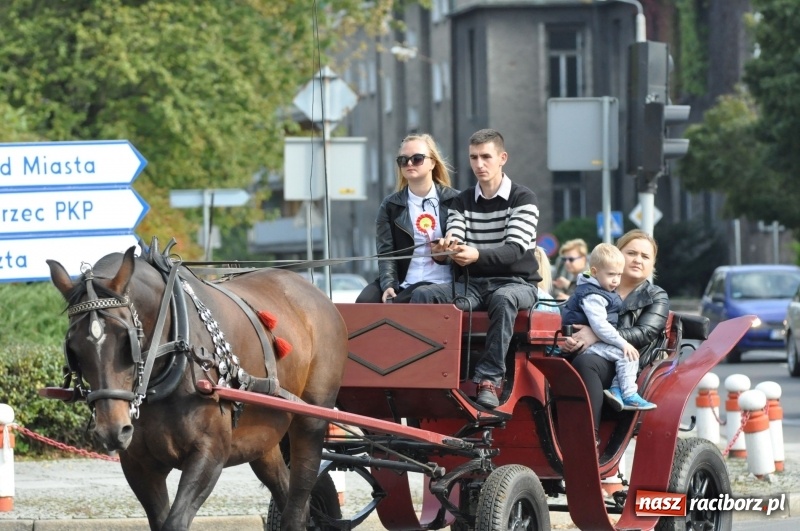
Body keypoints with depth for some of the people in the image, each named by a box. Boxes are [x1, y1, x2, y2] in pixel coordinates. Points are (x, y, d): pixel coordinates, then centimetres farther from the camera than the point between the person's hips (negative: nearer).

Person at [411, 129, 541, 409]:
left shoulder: (523, 199, -2)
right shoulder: (462, 202, 12)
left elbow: (515, 249, -17)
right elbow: (453, 244, -2)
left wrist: (477, 255, -37)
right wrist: (444, 249, -30)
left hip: (516, 283, -4)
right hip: (472, 283, 4)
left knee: (503, 299, -40)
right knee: (423, 295, -22)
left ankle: (489, 380, -42)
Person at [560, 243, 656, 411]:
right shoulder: (592, 296, -17)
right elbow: (600, 326, -26)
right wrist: (623, 343, -24)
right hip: (585, 345, -10)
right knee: (627, 355, -19)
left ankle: (616, 389, -6)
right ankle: (629, 396, -21)